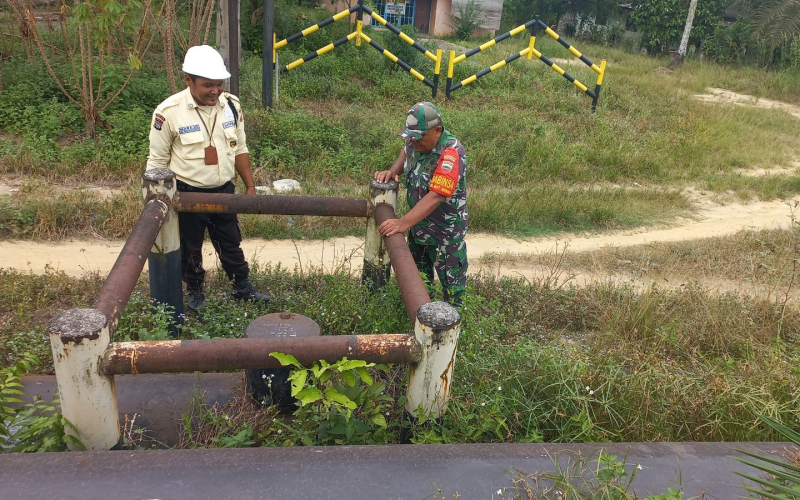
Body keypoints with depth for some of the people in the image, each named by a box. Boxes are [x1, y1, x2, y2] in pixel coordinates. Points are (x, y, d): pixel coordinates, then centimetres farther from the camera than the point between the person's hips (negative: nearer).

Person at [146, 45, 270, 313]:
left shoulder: (231, 105, -5)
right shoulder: (169, 112, -18)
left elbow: (240, 149, 7)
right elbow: (158, 161, -9)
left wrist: (250, 186, 8)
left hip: (223, 189, 3)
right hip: (187, 193, -3)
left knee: (231, 242, 18)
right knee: (190, 246, 14)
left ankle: (243, 286, 35)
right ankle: (194, 292, 35)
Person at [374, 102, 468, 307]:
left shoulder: (451, 154, -31)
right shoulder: (416, 141, -7)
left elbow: (436, 197, -36)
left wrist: (403, 223, -41)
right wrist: (392, 171, -4)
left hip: (445, 231, -8)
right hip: (419, 223, 8)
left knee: (451, 280, 7)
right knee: (418, 274, 25)